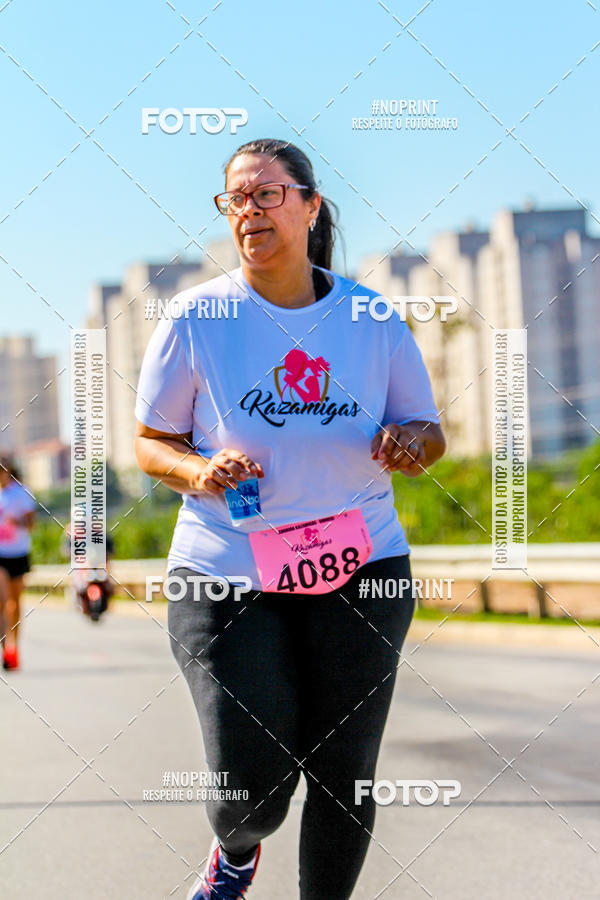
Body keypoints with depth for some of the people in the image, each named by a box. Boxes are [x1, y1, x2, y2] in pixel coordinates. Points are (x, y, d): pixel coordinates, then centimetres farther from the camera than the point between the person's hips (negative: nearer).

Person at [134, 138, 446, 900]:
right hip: (227, 576, -2)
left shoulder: (375, 320, 3)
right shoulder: (194, 319, -3)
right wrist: (199, 472, -17)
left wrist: (410, 445, -14)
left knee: (344, 778, 5)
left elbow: (428, 431, 11)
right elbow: (150, 443, 4)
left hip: (359, 572, 2)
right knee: (251, 791, -8)